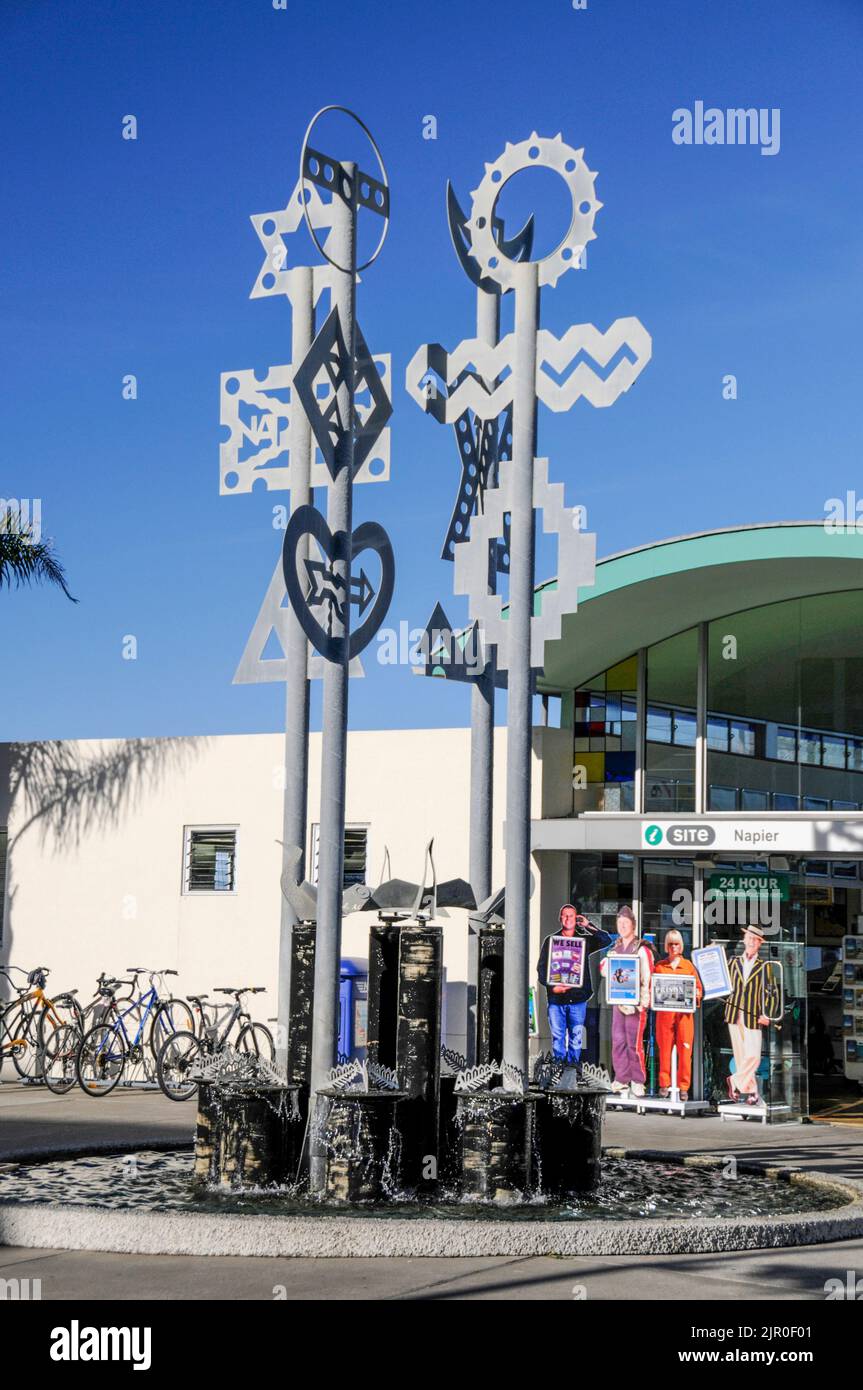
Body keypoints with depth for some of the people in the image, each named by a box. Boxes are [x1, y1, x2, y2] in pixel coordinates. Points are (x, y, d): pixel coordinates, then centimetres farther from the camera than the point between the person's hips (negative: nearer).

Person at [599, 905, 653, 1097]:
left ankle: (638, 1081, 4)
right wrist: (608, 961, -5)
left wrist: (643, 1002, -12)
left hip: (636, 1003, -6)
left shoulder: (642, 949, -5)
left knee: (634, 1043, -6)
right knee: (618, 1041, 4)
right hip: (618, 1000, 6)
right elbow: (604, 970, 18)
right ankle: (622, 1080, 11)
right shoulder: (616, 948, 15)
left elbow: (648, 977, -8)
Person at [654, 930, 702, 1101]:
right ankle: (664, 1084, 8)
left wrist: (696, 995, -9)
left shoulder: (688, 965, 10)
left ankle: (684, 1086, 1)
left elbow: (698, 987, 11)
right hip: (664, 1012, 0)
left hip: (684, 1012, 0)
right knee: (664, 1048, 0)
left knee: (685, 1049, -3)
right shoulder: (659, 966, 10)